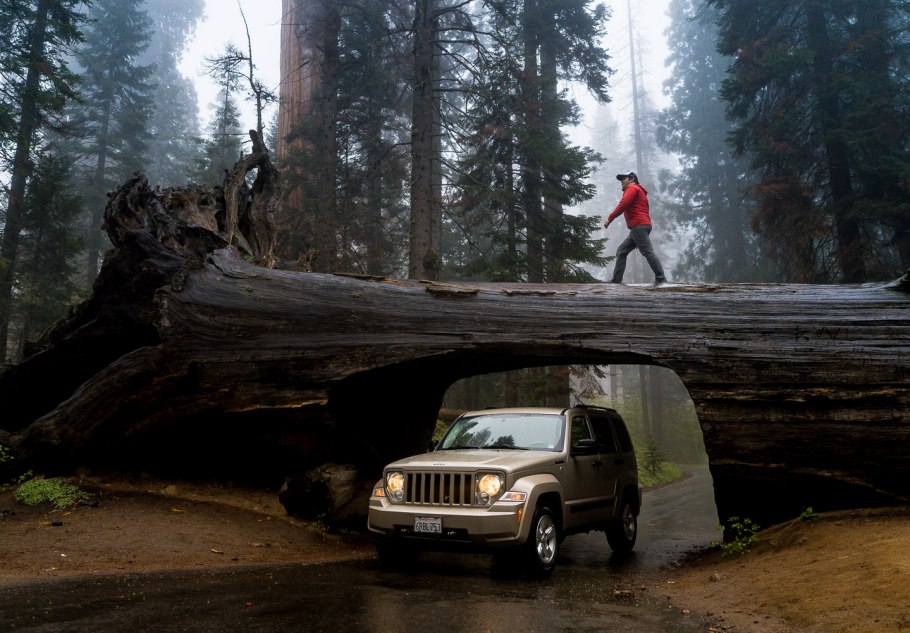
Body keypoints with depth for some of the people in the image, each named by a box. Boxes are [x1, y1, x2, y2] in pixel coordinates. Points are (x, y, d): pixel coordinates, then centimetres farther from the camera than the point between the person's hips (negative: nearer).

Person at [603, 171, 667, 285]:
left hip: (639, 226, -10)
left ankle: (661, 278, -19)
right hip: (639, 227, 10)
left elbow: (623, 205, -12)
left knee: (648, 251, -15)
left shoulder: (632, 188, 2)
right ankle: (616, 280, 3)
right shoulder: (638, 191, 31)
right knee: (621, 251, 8)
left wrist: (609, 219, -6)